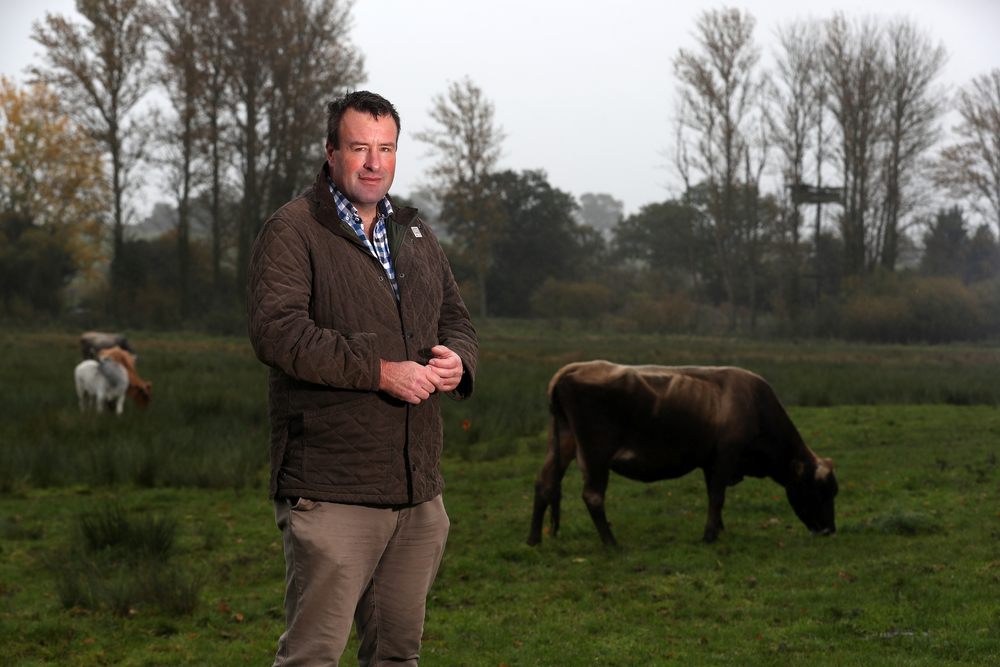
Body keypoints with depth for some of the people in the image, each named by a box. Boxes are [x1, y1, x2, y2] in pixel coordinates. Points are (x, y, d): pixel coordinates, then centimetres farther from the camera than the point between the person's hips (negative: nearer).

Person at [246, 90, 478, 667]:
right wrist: (380, 371, -21)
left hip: (419, 489, 7)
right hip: (331, 489, -7)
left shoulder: (416, 234, 19)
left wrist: (456, 359, -2)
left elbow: (457, 319, 24)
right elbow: (277, 330, -17)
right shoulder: (293, 231, -4)